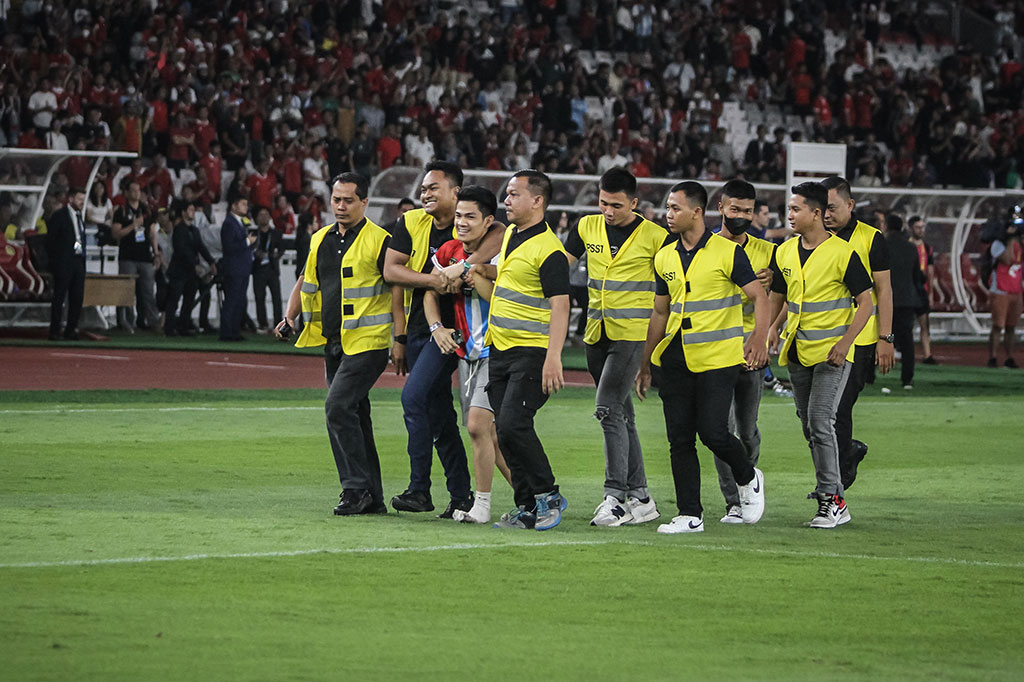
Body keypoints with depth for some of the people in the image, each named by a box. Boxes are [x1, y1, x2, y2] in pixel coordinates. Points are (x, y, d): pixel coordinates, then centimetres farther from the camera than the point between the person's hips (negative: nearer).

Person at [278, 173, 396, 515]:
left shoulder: (380, 241, -7)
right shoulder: (320, 240, 13)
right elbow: (306, 282, 24)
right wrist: (289, 317, 9)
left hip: (367, 342, -8)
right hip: (334, 343, 8)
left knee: (338, 406, -19)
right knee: (354, 416, 9)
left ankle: (356, 489, -13)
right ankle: (372, 498, 14)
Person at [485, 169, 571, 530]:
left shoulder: (549, 250, -15)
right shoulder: (511, 234, 12)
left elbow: (560, 306, -20)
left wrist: (553, 358, -26)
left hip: (531, 352, -9)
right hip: (501, 349, 9)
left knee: (512, 424, -17)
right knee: (505, 430, 5)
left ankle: (548, 495, -3)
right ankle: (527, 507, 11)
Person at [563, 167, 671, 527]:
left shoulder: (655, 236, -7)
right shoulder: (587, 228, 6)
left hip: (632, 334, -6)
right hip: (596, 335, 6)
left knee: (609, 409, -17)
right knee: (622, 415, 10)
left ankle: (616, 497, -15)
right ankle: (640, 497, 17)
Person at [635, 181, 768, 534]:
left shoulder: (727, 252, -6)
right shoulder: (665, 258, 11)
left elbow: (759, 297, -6)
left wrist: (759, 338, -23)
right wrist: (645, 365, 18)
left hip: (717, 359, -5)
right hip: (676, 359, 5)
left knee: (713, 432, -11)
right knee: (680, 439, 2)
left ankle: (748, 478, 18)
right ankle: (690, 515, 7)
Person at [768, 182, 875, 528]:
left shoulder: (842, 253, -12)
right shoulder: (784, 253, 7)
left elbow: (866, 302, -9)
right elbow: (777, 297, 19)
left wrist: (845, 343, -19)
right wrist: (770, 329, 0)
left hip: (832, 354, -7)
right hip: (797, 353, 7)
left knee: (820, 422, -16)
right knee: (810, 427, 10)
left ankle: (833, 498, -10)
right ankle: (830, 493, 21)